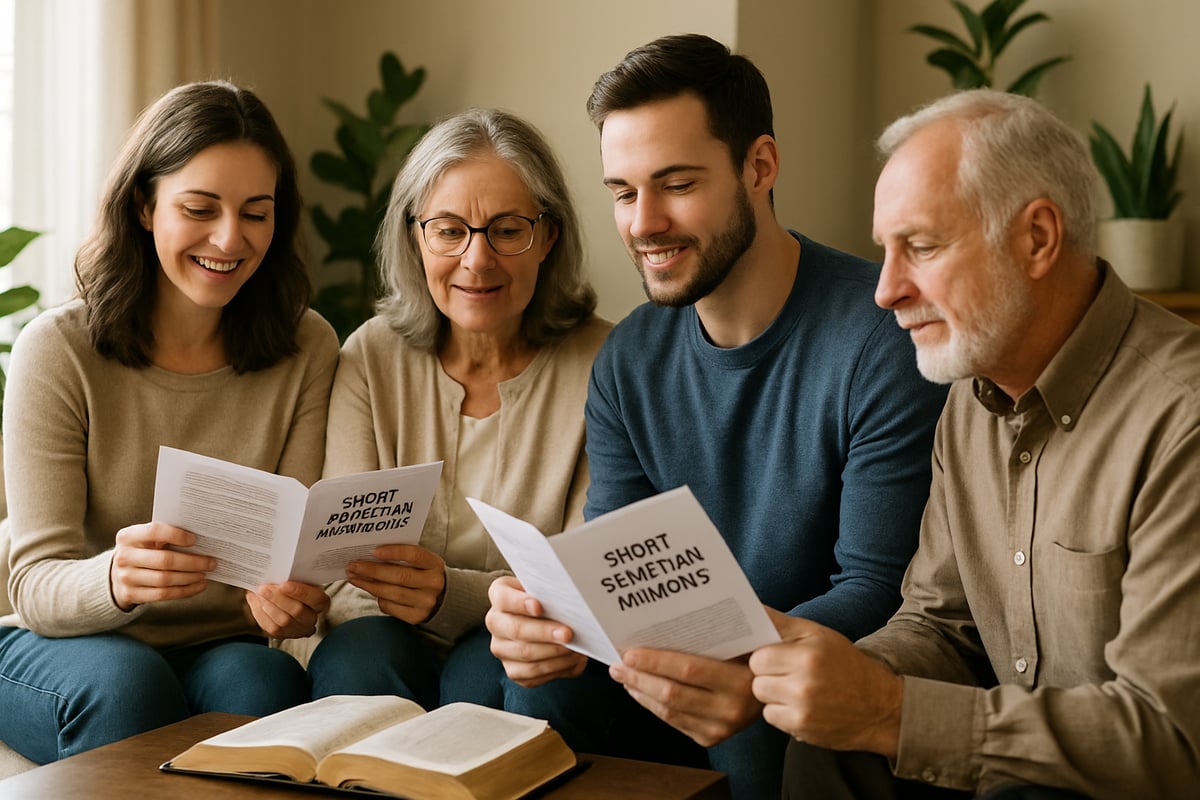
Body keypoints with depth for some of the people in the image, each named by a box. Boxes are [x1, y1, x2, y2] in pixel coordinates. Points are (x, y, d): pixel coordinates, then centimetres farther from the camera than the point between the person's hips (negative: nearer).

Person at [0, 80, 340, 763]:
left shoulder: (306, 350, -4)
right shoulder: (59, 350, -11)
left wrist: (288, 599, -32)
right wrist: (114, 579, -41)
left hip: (223, 648, 1)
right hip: (59, 641, -1)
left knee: (264, 681, -32)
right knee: (125, 683, -33)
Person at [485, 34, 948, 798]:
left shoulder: (884, 339, -18)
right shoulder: (630, 360, 3)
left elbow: (881, 589, -19)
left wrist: (760, 668, -39)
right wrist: (557, 613, -24)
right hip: (700, 667, 5)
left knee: (760, 732, -34)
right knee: (542, 691, -20)